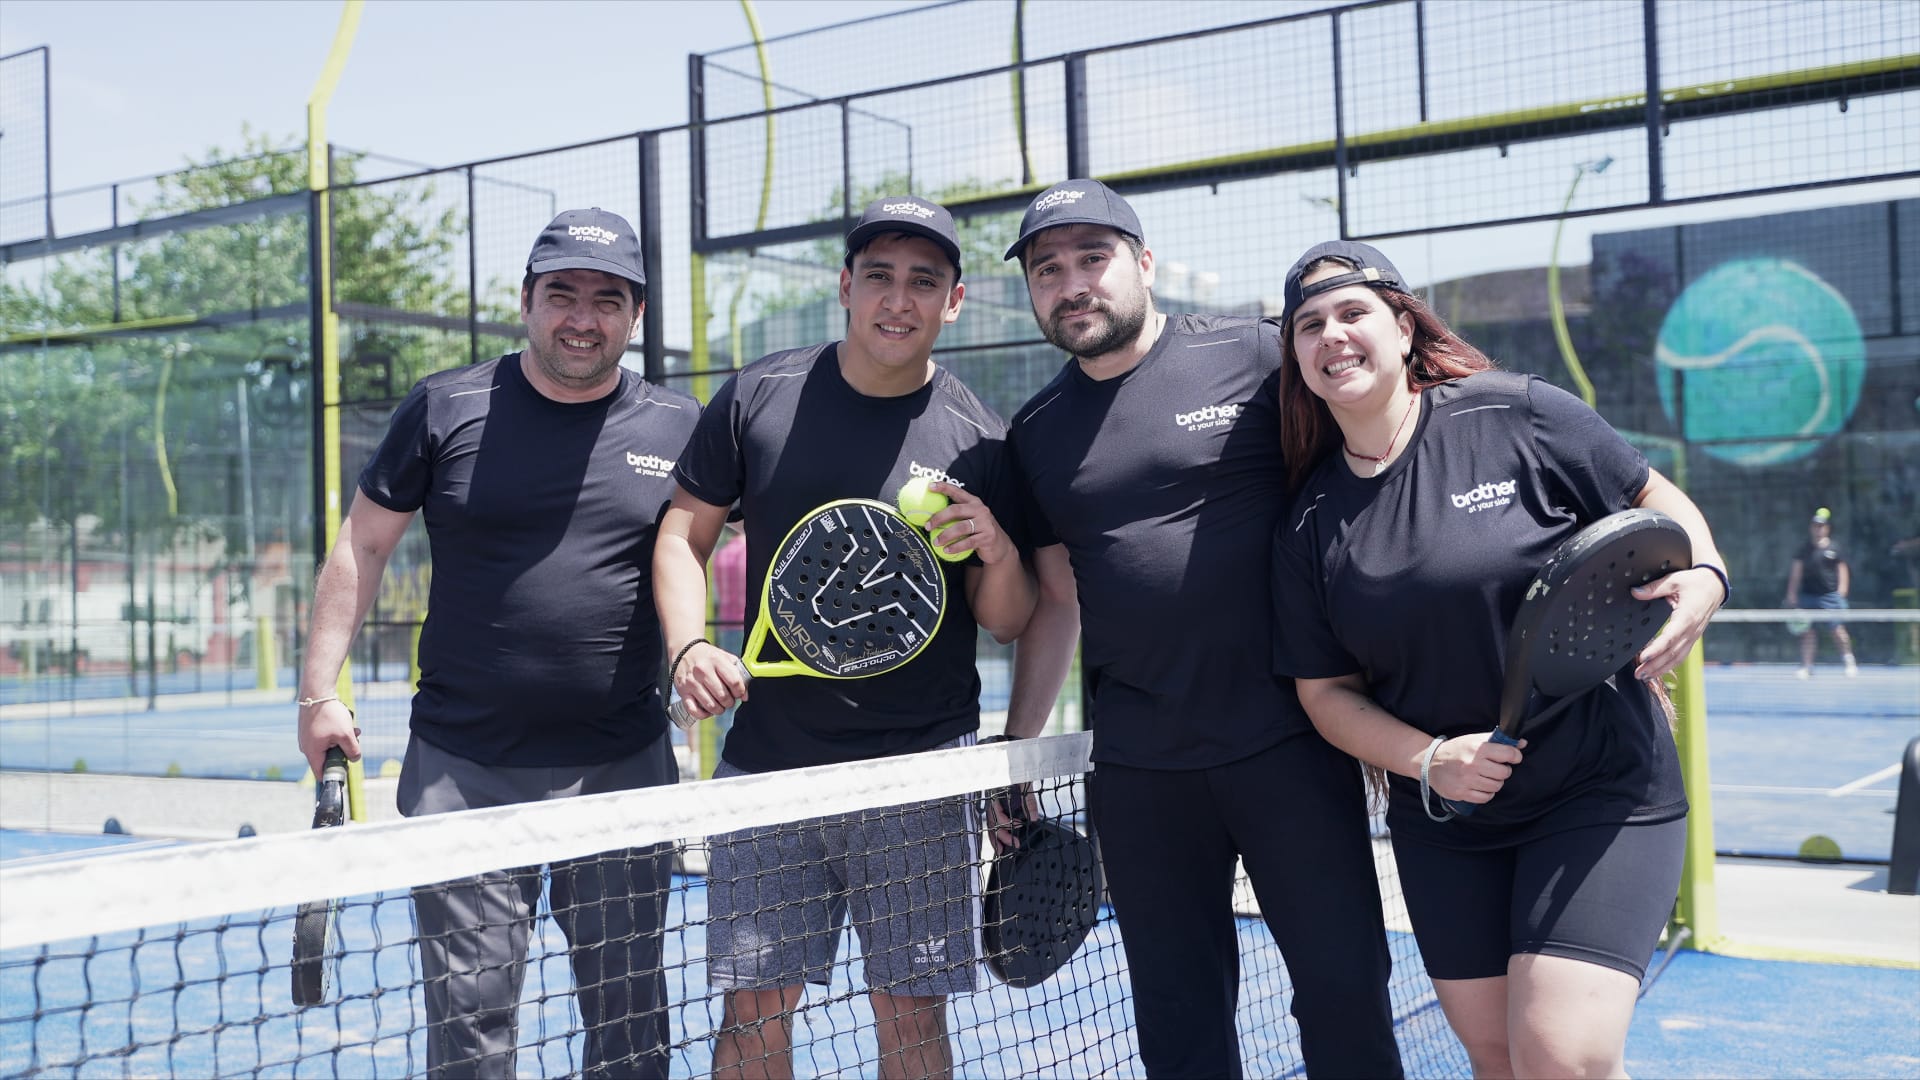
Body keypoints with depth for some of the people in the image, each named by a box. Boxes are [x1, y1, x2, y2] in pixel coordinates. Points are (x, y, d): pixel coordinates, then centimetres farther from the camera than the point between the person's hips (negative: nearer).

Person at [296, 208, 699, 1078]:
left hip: (625, 769, 1)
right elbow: (362, 545, 6)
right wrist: (319, 688, 2)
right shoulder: (445, 409, 1)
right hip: (463, 770, -1)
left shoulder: (678, 428, 3)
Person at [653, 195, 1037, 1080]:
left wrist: (998, 555, -16)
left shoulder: (979, 442, -1)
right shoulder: (757, 398, 2)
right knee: (751, 1007, 5)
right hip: (768, 762, 1)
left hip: (919, 773, -1)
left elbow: (1006, 622, 6)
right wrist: (689, 648, -7)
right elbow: (683, 535, 10)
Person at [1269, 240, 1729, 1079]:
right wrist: (1426, 760, -12)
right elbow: (1327, 691, 5)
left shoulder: (1517, 416, -9)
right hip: (1445, 823, 4)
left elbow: (1655, 502, 3)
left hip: (1599, 789, -4)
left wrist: (1701, 577, -17)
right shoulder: (1308, 526, 1)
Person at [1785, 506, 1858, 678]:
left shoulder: (1833, 548, 3)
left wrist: (1842, 590, -5)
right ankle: (1806, 667, 6)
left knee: (1838, 629, -7)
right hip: (1808, 595, 3)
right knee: (1808, 632, 2)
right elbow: (1796, 571, 8)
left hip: (1830, 595, -3)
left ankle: (1850, 662, 6)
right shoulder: (1805, 550, 8)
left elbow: (1842, 569, 5)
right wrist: (1792, 593, 4)